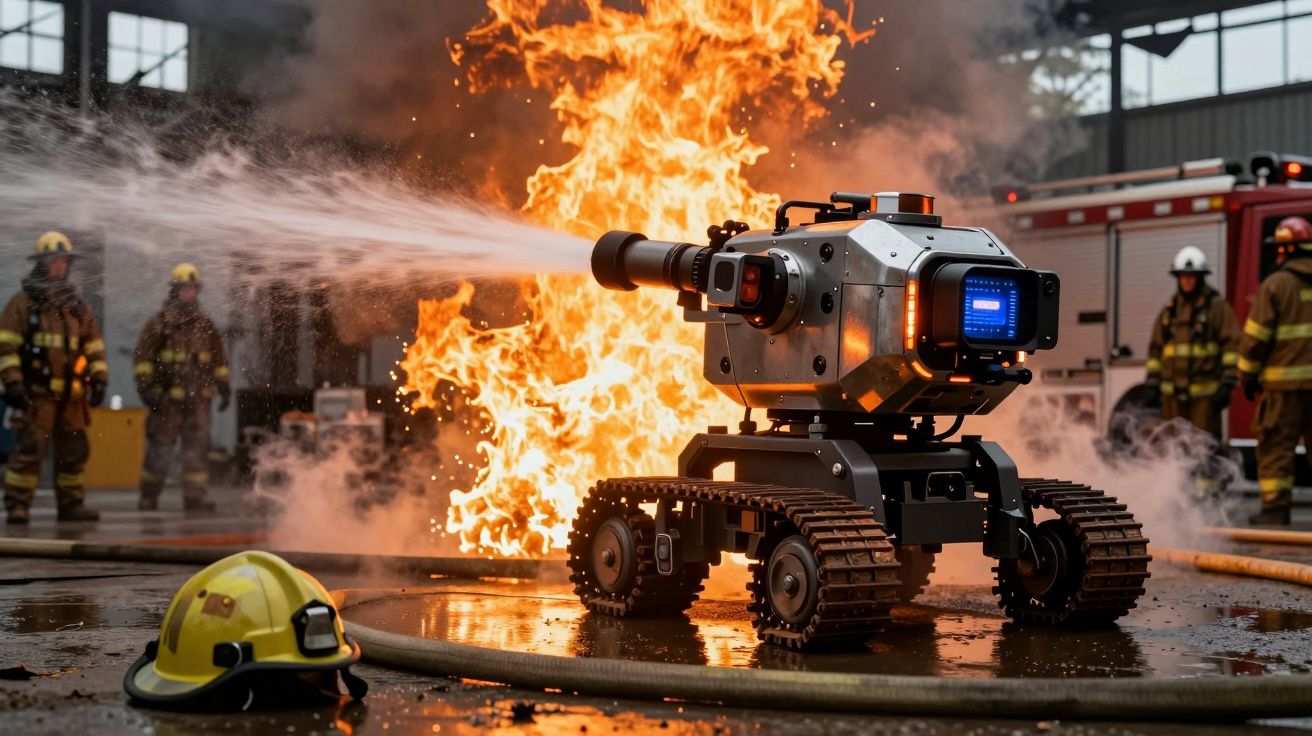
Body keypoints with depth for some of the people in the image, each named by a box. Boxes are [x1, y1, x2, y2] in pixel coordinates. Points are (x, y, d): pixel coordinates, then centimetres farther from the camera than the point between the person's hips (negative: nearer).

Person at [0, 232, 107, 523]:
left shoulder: (77, 306, 17)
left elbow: (94, 346, 20)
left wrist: (99, 379, 10)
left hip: (72, 395, 6)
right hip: (36, 393, -6)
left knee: (74, 451, 9)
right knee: (30, 448, -12)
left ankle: (70, 504, 20)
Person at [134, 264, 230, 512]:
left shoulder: (205, 324, 14)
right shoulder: (160, 323, 1)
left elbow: (219, 359, 21)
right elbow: (142, 356, -2)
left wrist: (224, 387, 16)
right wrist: (145, 386, -11)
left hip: (198, 398, 4)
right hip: (168, 398, -4)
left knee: (197, 446, 1)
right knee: (160, 448, -2)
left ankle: (194, 497, 4)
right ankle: (148, 498, 7)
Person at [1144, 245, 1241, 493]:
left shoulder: (1217, 307, 2)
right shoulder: (1169, 310, 17)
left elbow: (1232, 345, -3)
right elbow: (1156, 349, 21)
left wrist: (1227, 383, -10)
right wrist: (1152, 385, 15)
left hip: (1205, 391, -5)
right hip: (1172, 392, 5)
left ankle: (1210, 488, -5)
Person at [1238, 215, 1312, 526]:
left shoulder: (1275, 285, -6)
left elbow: (1256, 337, -6)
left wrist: (1248, 376, 3)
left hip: (1286, 381, -4)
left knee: (1276, 444, 1)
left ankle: (1276, 506, -1)